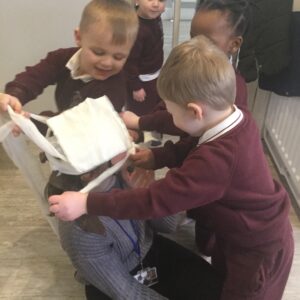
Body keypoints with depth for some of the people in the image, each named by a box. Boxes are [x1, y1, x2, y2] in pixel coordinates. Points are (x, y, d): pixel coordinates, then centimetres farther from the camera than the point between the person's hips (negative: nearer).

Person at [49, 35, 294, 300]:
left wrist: (87, 203, -36)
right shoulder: (239, 118, -15)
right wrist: (155, 157, -10)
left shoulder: (216, 160, -42)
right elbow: (192, 149, 1)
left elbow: (156, 200, -40)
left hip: (258, 251, -8)